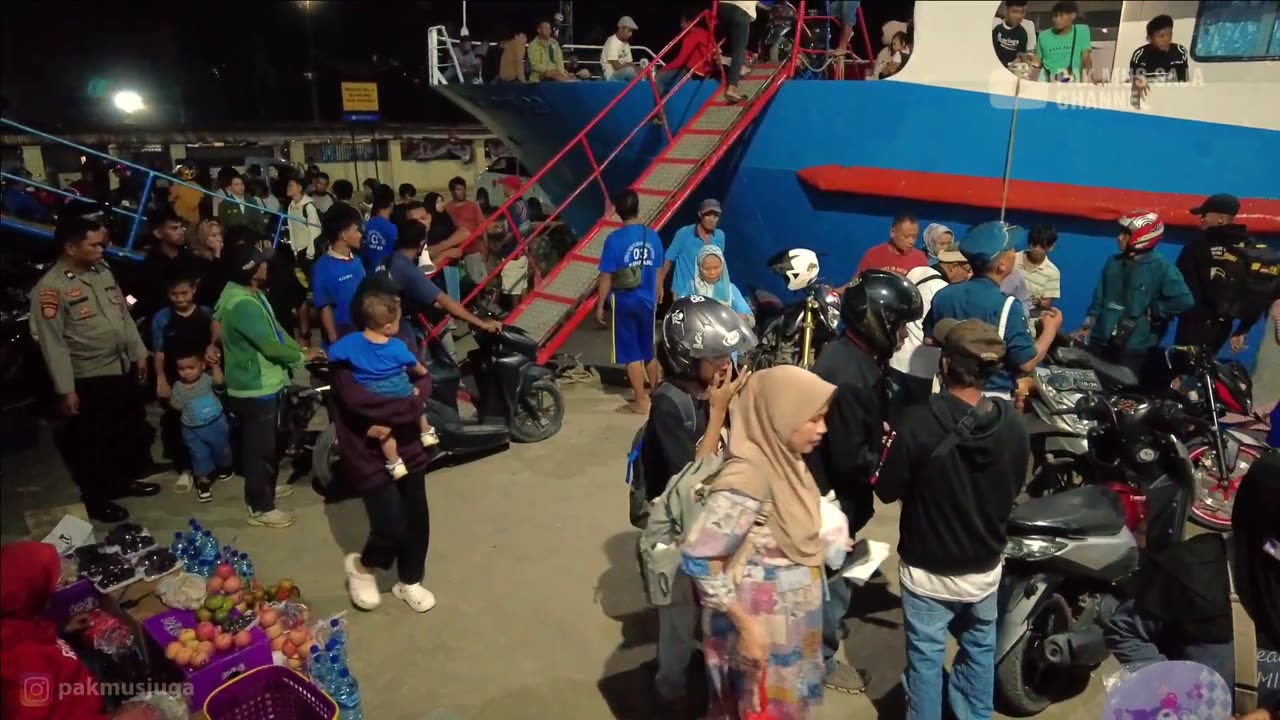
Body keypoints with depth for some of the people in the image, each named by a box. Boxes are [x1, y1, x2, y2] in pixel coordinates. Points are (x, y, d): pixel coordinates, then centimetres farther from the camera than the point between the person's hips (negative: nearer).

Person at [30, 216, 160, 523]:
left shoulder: (103, 272, 5)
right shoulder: (50, 288, -17)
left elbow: (124, 316, 13)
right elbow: (53, 343, -18)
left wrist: (138, 353, 13)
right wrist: (66, 390, -18)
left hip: (123, 369, 7)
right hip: (89, 379, -7)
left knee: (132, 429, 20)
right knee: (93, 441, 6)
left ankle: (122, 480, 40)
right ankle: (96, 499, 23)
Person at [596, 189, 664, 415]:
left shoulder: (615, 239, -13)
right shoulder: (653, 236, -1)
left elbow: (606, 276, -12)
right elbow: (657, 272, 7)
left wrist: (600, 305, -2)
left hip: (624, 302, -4)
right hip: (647, 301, 5)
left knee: (631, 353, 4)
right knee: (648, 350, 19)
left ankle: (641, 402, 8)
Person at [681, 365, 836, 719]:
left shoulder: (786, 462, -3)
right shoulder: (749, 477, -29)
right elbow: (698, 558, -29)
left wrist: (826, 541, 1)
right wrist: (744, 624, -24)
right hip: (763, 629, -8)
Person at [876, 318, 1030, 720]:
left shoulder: (919, 422, -26)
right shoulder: (1013, 426, -13)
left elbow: (887, 491, -14)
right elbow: (1013, 491, 4)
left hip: (927, 570, -4)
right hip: (985, 567, 4)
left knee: (926, 657, 15)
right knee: (980, 650, 26)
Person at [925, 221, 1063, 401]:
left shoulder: (943, 295, -6)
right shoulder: (1006, 306, -22)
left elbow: (930, 340, 7)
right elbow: (1027, 363, -18)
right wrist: (1050, 329, -4)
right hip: (993, 397, -5)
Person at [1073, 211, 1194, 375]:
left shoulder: (1161, 267, -8)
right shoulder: (1114, 262, 9)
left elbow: (1183, 301, -14)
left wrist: (1154, 311, -8)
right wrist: (1088, 325, 8)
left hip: (1134, 346, -5)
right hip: (1101, 340, 5)